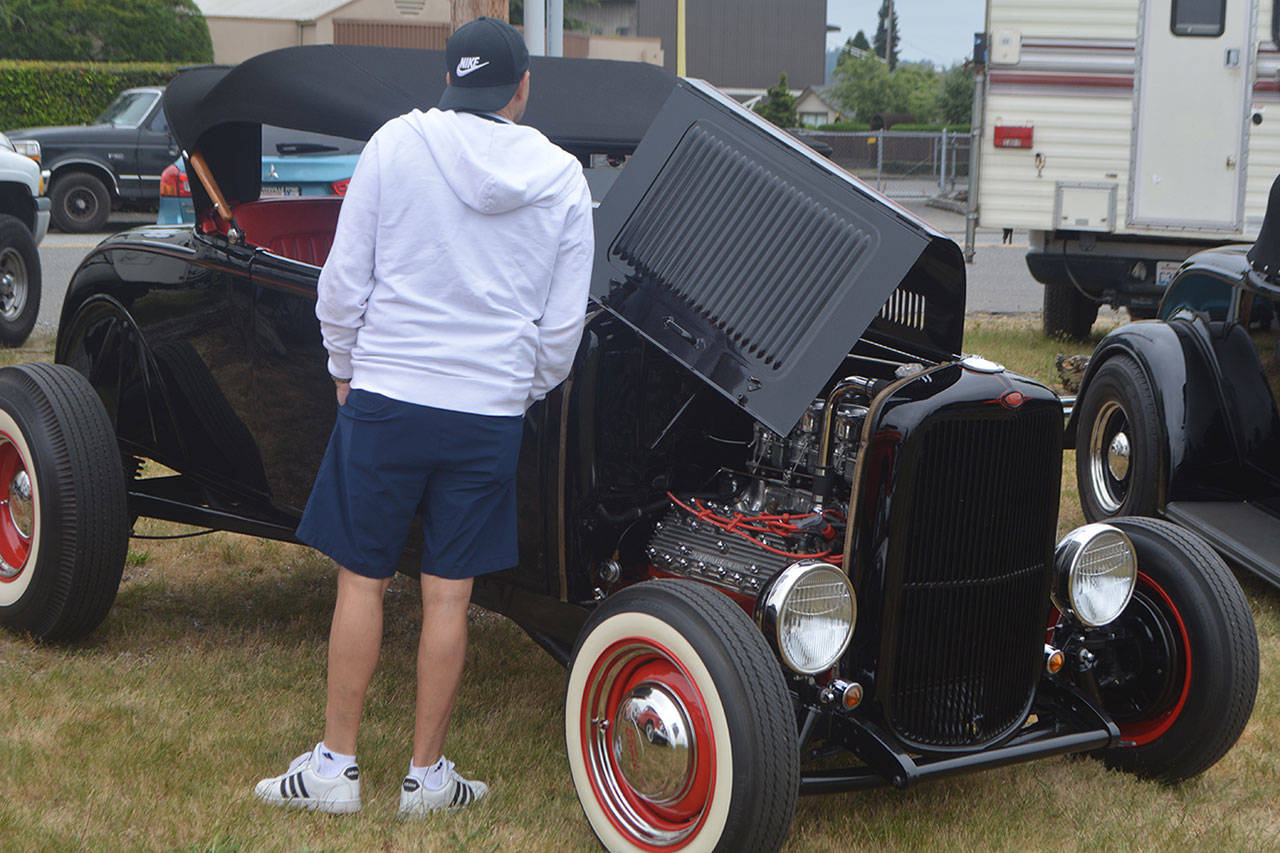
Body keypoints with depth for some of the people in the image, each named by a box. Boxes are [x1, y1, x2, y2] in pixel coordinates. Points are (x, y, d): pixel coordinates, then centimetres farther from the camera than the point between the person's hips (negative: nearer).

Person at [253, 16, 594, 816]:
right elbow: (563, 325, 5)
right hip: (490, 412, 2)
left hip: (386, 395, -1)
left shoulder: (397, 143, -4)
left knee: (362, 578, 10)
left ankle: (336, 766, 16)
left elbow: (344, 280, -2)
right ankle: (428, 776, 18)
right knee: (449, 593, 9)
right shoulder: (563, 178, 2)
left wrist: (346, 368, 12)